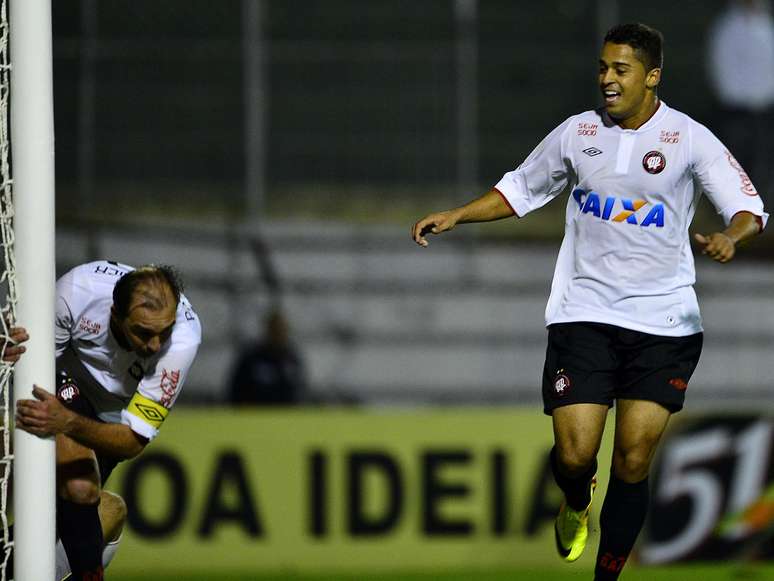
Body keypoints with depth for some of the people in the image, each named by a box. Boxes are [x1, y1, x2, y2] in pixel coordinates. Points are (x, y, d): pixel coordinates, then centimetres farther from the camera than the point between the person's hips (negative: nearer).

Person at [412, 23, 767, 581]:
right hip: (585, 313, 2)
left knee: (633, 461, -5)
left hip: (664, 320, -2)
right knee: (573, 454, -9)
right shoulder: (578, 132, 6)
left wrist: (729, 236, -32)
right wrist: (456, 215, 9)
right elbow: (520, 189, 21)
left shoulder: (690, 139, -4)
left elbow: (749, 207, -9)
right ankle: (577, 503, 28)